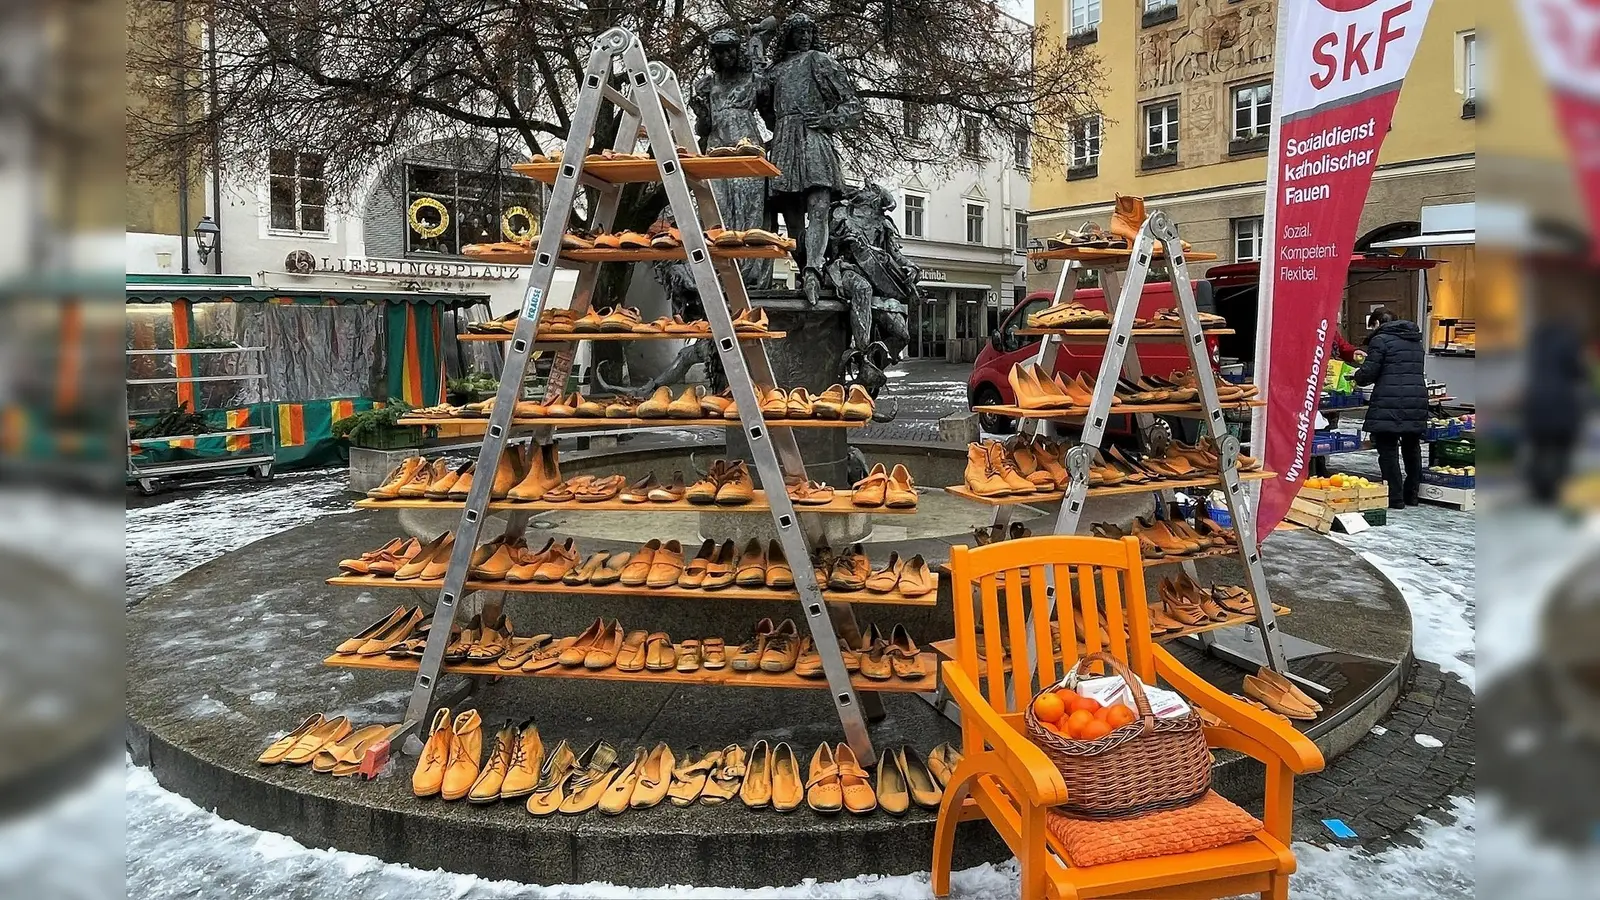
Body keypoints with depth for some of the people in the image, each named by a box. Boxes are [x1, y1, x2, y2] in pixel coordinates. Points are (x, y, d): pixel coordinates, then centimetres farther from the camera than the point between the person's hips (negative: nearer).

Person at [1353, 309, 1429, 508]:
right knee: (1412, 448, 17)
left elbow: (1368, 372, -10)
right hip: (1417, 402, 8)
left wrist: (1357, 376, 12)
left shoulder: (1380, 339, -5)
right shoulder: (1415, 340, 20)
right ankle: (1411, 495, 26)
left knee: (1388, 450, -1)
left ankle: (1395, 498, -1)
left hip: (1389, 404, -7)